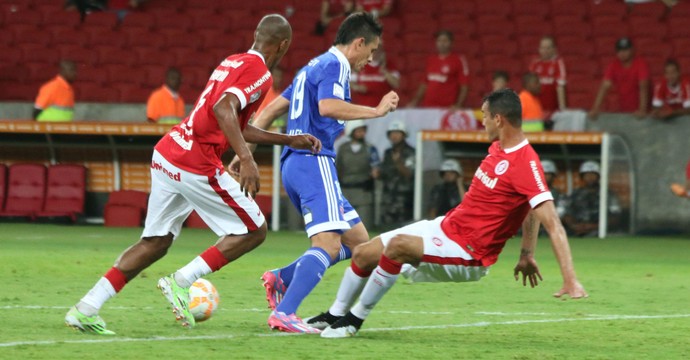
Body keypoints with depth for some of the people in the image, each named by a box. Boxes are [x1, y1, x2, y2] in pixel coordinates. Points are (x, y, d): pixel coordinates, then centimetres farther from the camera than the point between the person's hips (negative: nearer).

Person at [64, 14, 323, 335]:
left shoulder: (233, 62, 22)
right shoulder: (258, 73, -7)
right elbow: (224, 110, -24)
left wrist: (289, 140, 34)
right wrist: (247, 160, -30)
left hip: (166, 154, 9)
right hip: (197, 165, -9)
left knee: (155, 243, 14)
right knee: (253, 231, 5)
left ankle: (86, 308, 7)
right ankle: (182, 282, -4)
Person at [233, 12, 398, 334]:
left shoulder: (314, 66, 25)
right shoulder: (335, 65, -5)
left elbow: (273, 108, 24)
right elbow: (327, 106, -24)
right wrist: (376, 111, -16)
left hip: (294, 163, 10)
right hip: (313, 161, -10)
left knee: (358, 241, 10)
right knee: (328, 245, -20)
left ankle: (281, 279, 5)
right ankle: (284, 314, -32)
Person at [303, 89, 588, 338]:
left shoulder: (525, 163, -24)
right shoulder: (498, 147, 4)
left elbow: (553, 223, -29)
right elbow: (525, 206, 16)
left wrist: (570, 281, -35)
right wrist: (527, 254, 11)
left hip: (468, 255, -9)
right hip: (446, 225, 9)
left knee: (397, 245, -32)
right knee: (363, 253, 10)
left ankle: (355, 319, -13)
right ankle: (334, 316, 36)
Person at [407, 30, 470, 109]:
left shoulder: (459, 60, -2)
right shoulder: (430, 60, 14)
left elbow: (464, 87, -4)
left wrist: (458, 105, -15)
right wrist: (415, 102, 16)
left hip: (446, 108, -5)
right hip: (427, 107, 5)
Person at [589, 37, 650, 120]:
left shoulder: (641, 64, -16)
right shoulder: (613, 66, -4)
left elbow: (643, 87, -25)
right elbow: (604, 87, -12)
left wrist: (642, 110, -36)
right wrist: (595, 109, -22)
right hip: (622, 111, 4)